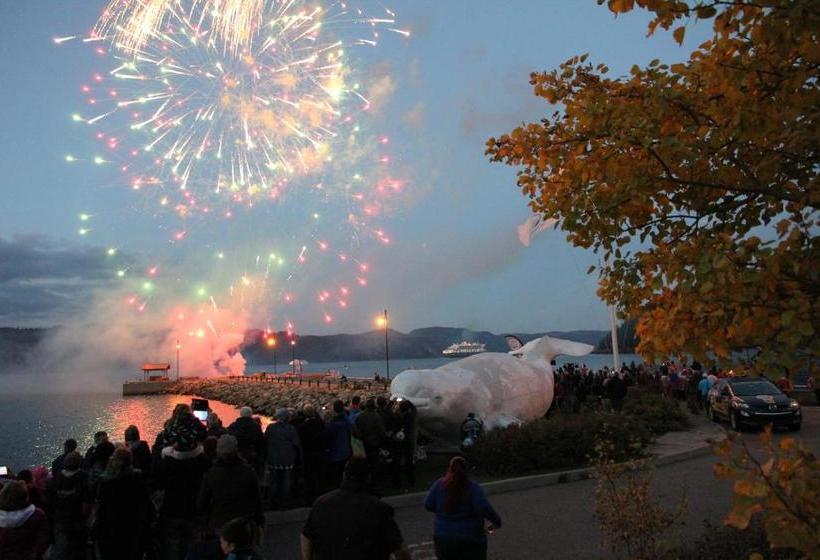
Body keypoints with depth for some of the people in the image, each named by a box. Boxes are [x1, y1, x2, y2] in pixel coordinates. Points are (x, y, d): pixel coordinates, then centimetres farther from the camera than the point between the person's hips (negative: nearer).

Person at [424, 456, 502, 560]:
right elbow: (484, 508, -21)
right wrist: (497, 521, -4)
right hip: (470, 540, -2)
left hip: (445, 537, 2)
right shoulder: (473, 487, -11)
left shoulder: (439, 484, -6)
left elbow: (428, 505, -5)